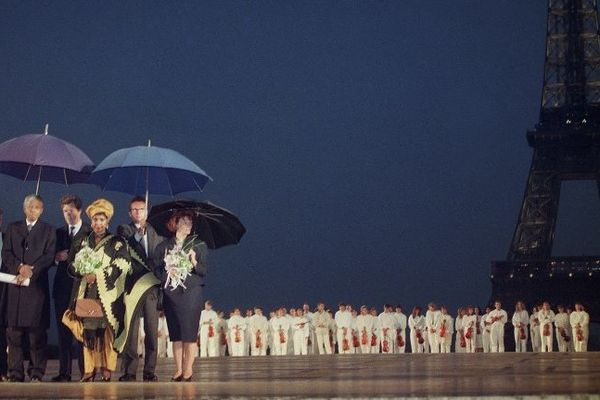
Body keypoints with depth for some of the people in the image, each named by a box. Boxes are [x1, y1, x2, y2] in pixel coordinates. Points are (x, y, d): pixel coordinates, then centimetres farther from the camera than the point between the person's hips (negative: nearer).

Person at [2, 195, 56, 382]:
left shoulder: (48, 230, 11)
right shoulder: (13, 228, 17)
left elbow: (49, 256, 0)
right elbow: (6, 254, 8)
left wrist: (31, 270, -11)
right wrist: (20, 267, -9)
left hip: (37, 284, -2)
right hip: (15, 285, 2)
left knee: (37, 331, -5)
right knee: (13, 330, -2)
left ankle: (36, 373, -1)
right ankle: (15, 373, 1)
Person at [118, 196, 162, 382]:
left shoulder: (156, 232, 15)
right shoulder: (124, 230, 8)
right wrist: (138, 235, -13)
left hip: (151, 287, 3)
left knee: (152, 331, 1)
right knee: (131, 330, -5)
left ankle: (149, 371, 4)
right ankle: (129, 371, -2)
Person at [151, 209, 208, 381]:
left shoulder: (198, 245, 7)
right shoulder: (164, 246, 10)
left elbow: (204, 270, 2)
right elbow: (155, 267, 6)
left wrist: (194, 263, -17)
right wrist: (167, 272, -12)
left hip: (191, 292, -1)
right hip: (171, 293, 2)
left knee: (189, 333, -6)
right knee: (175, 334, 2)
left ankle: (188, 370, -2)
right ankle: (178, 370, 6)